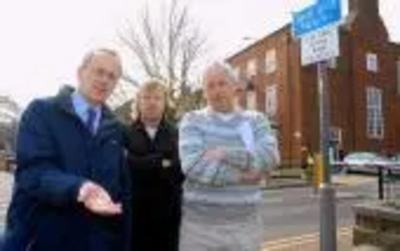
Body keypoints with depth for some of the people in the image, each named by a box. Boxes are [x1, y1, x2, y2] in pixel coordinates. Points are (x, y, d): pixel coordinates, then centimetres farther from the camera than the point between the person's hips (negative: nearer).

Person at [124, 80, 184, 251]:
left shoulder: (176, 135, 7)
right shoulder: (126, 133, 3)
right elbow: (126, 165, -13)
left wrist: (148, 167, -12)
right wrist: (160, 164, -13)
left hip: (167, 213, 2)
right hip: (135, 212, -1)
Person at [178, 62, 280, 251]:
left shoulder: (256, 120, 7)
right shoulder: (192, 121, 0)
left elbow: (270, 156, -11)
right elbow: (193, 165, -15)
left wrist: (225, 154, -17)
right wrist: (242, 174, -13)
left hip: (246, 224, 2)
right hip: (199, 224, -1)